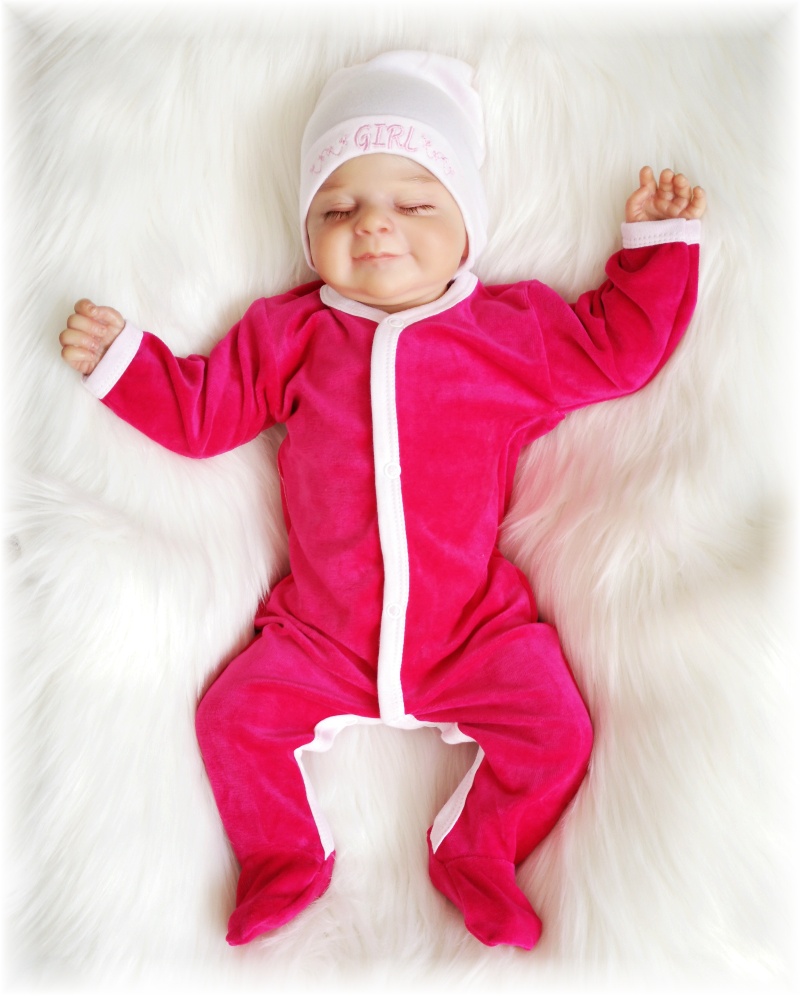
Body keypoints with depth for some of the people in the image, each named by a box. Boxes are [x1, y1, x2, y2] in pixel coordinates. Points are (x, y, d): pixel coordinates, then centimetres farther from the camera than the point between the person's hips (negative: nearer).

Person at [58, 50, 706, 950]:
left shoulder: (513, 331, 1)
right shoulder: (288, 334, 2)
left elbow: (618, 347, 8)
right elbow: (199, 410, 9)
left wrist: (656, 242, 8)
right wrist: (120, 358, 1)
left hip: (472, 631, 0)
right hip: (321, 635, 1)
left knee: (556, 730, -11)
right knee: (234, 715, -6)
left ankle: (474, 854, 15)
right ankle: (284, 861, 19)